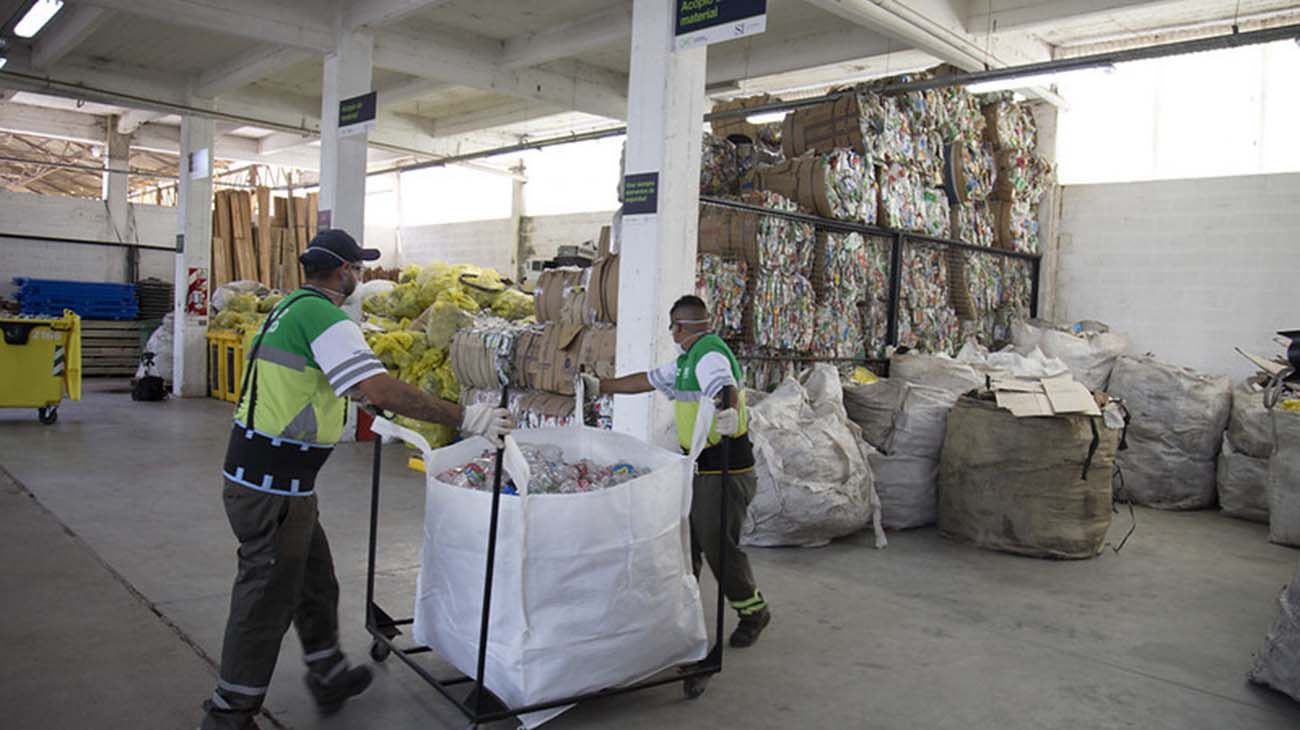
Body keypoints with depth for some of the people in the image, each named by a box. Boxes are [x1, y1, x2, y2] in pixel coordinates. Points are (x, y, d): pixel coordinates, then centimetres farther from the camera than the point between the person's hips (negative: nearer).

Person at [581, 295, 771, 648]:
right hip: (699, 468, 10)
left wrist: (731, 413, -60)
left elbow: (727, 388, -38)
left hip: (725, 472, -10)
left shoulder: (710, 356, -18)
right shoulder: (689, 359, 16)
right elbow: (649, 380, 25)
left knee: (718, 545, -4)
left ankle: (753, 611, 17)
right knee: (685, 539, 16)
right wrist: (599, 386, 29)